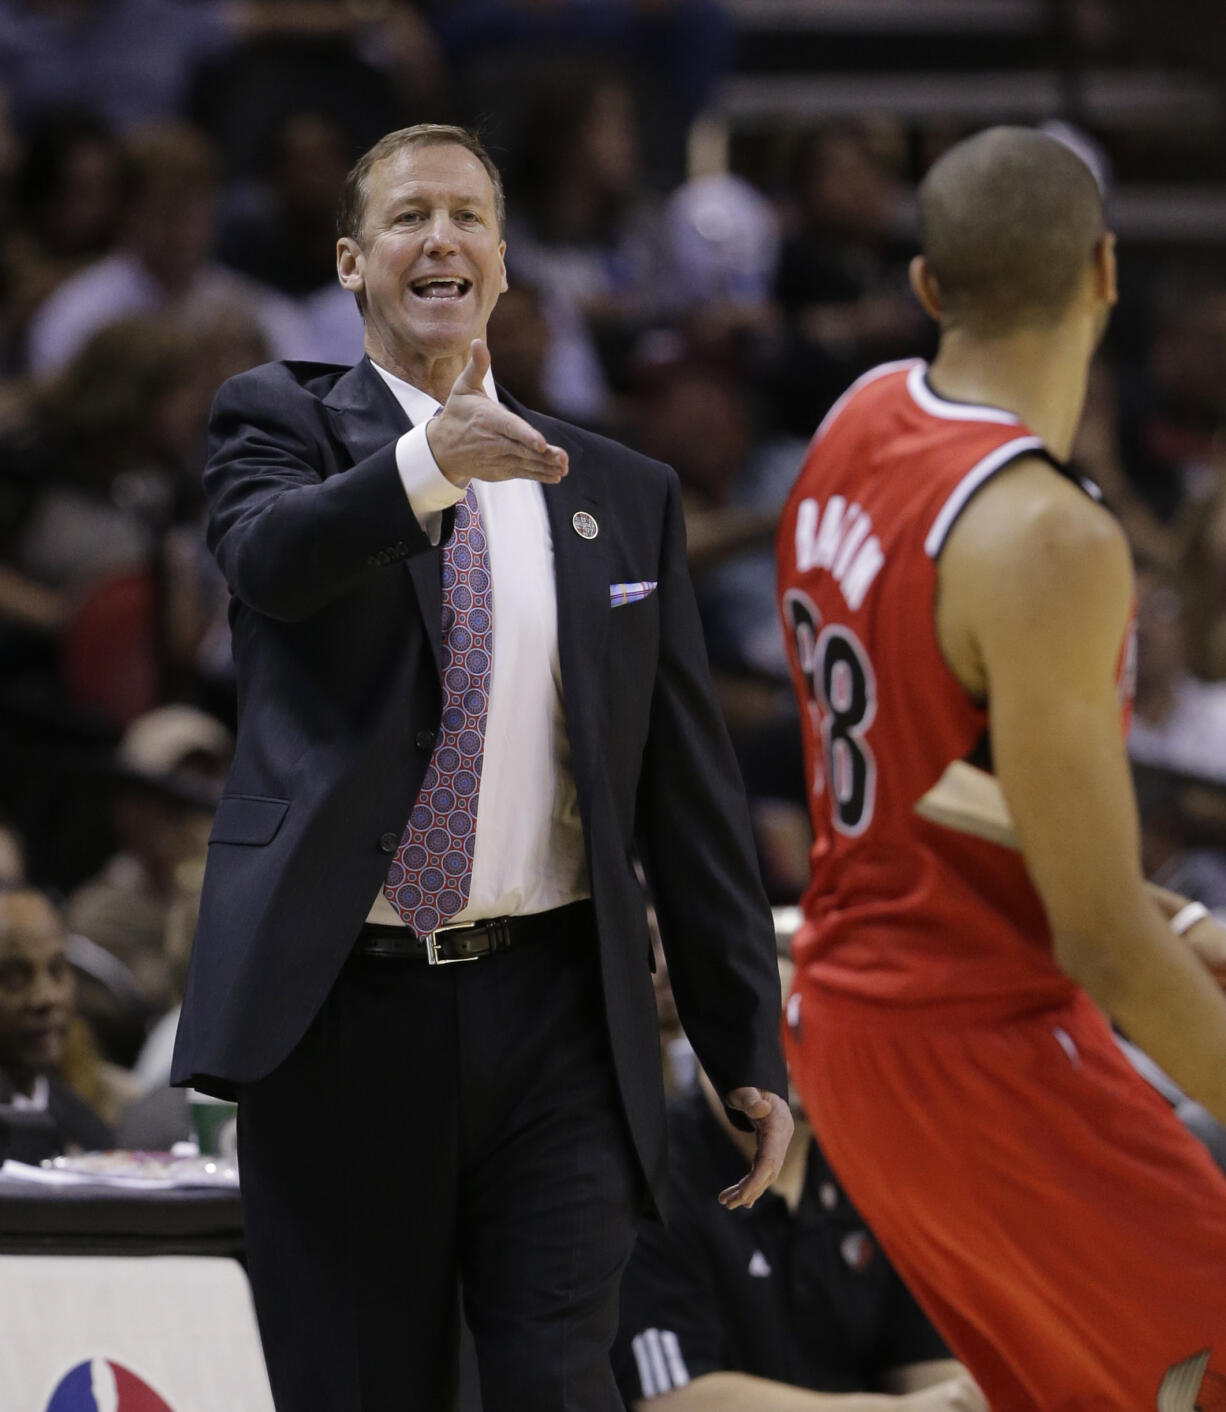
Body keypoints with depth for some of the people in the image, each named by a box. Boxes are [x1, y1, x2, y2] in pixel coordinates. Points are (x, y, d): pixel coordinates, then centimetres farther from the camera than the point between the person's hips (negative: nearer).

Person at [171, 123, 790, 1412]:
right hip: (338, 1012, -1)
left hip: (551, 1016, 1)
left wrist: (750, 1045, 7)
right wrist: (427, 463, -39)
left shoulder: (625, 498, 12)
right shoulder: (280, 422, 6)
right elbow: (269, 558, -19)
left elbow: (692, 797, 12)